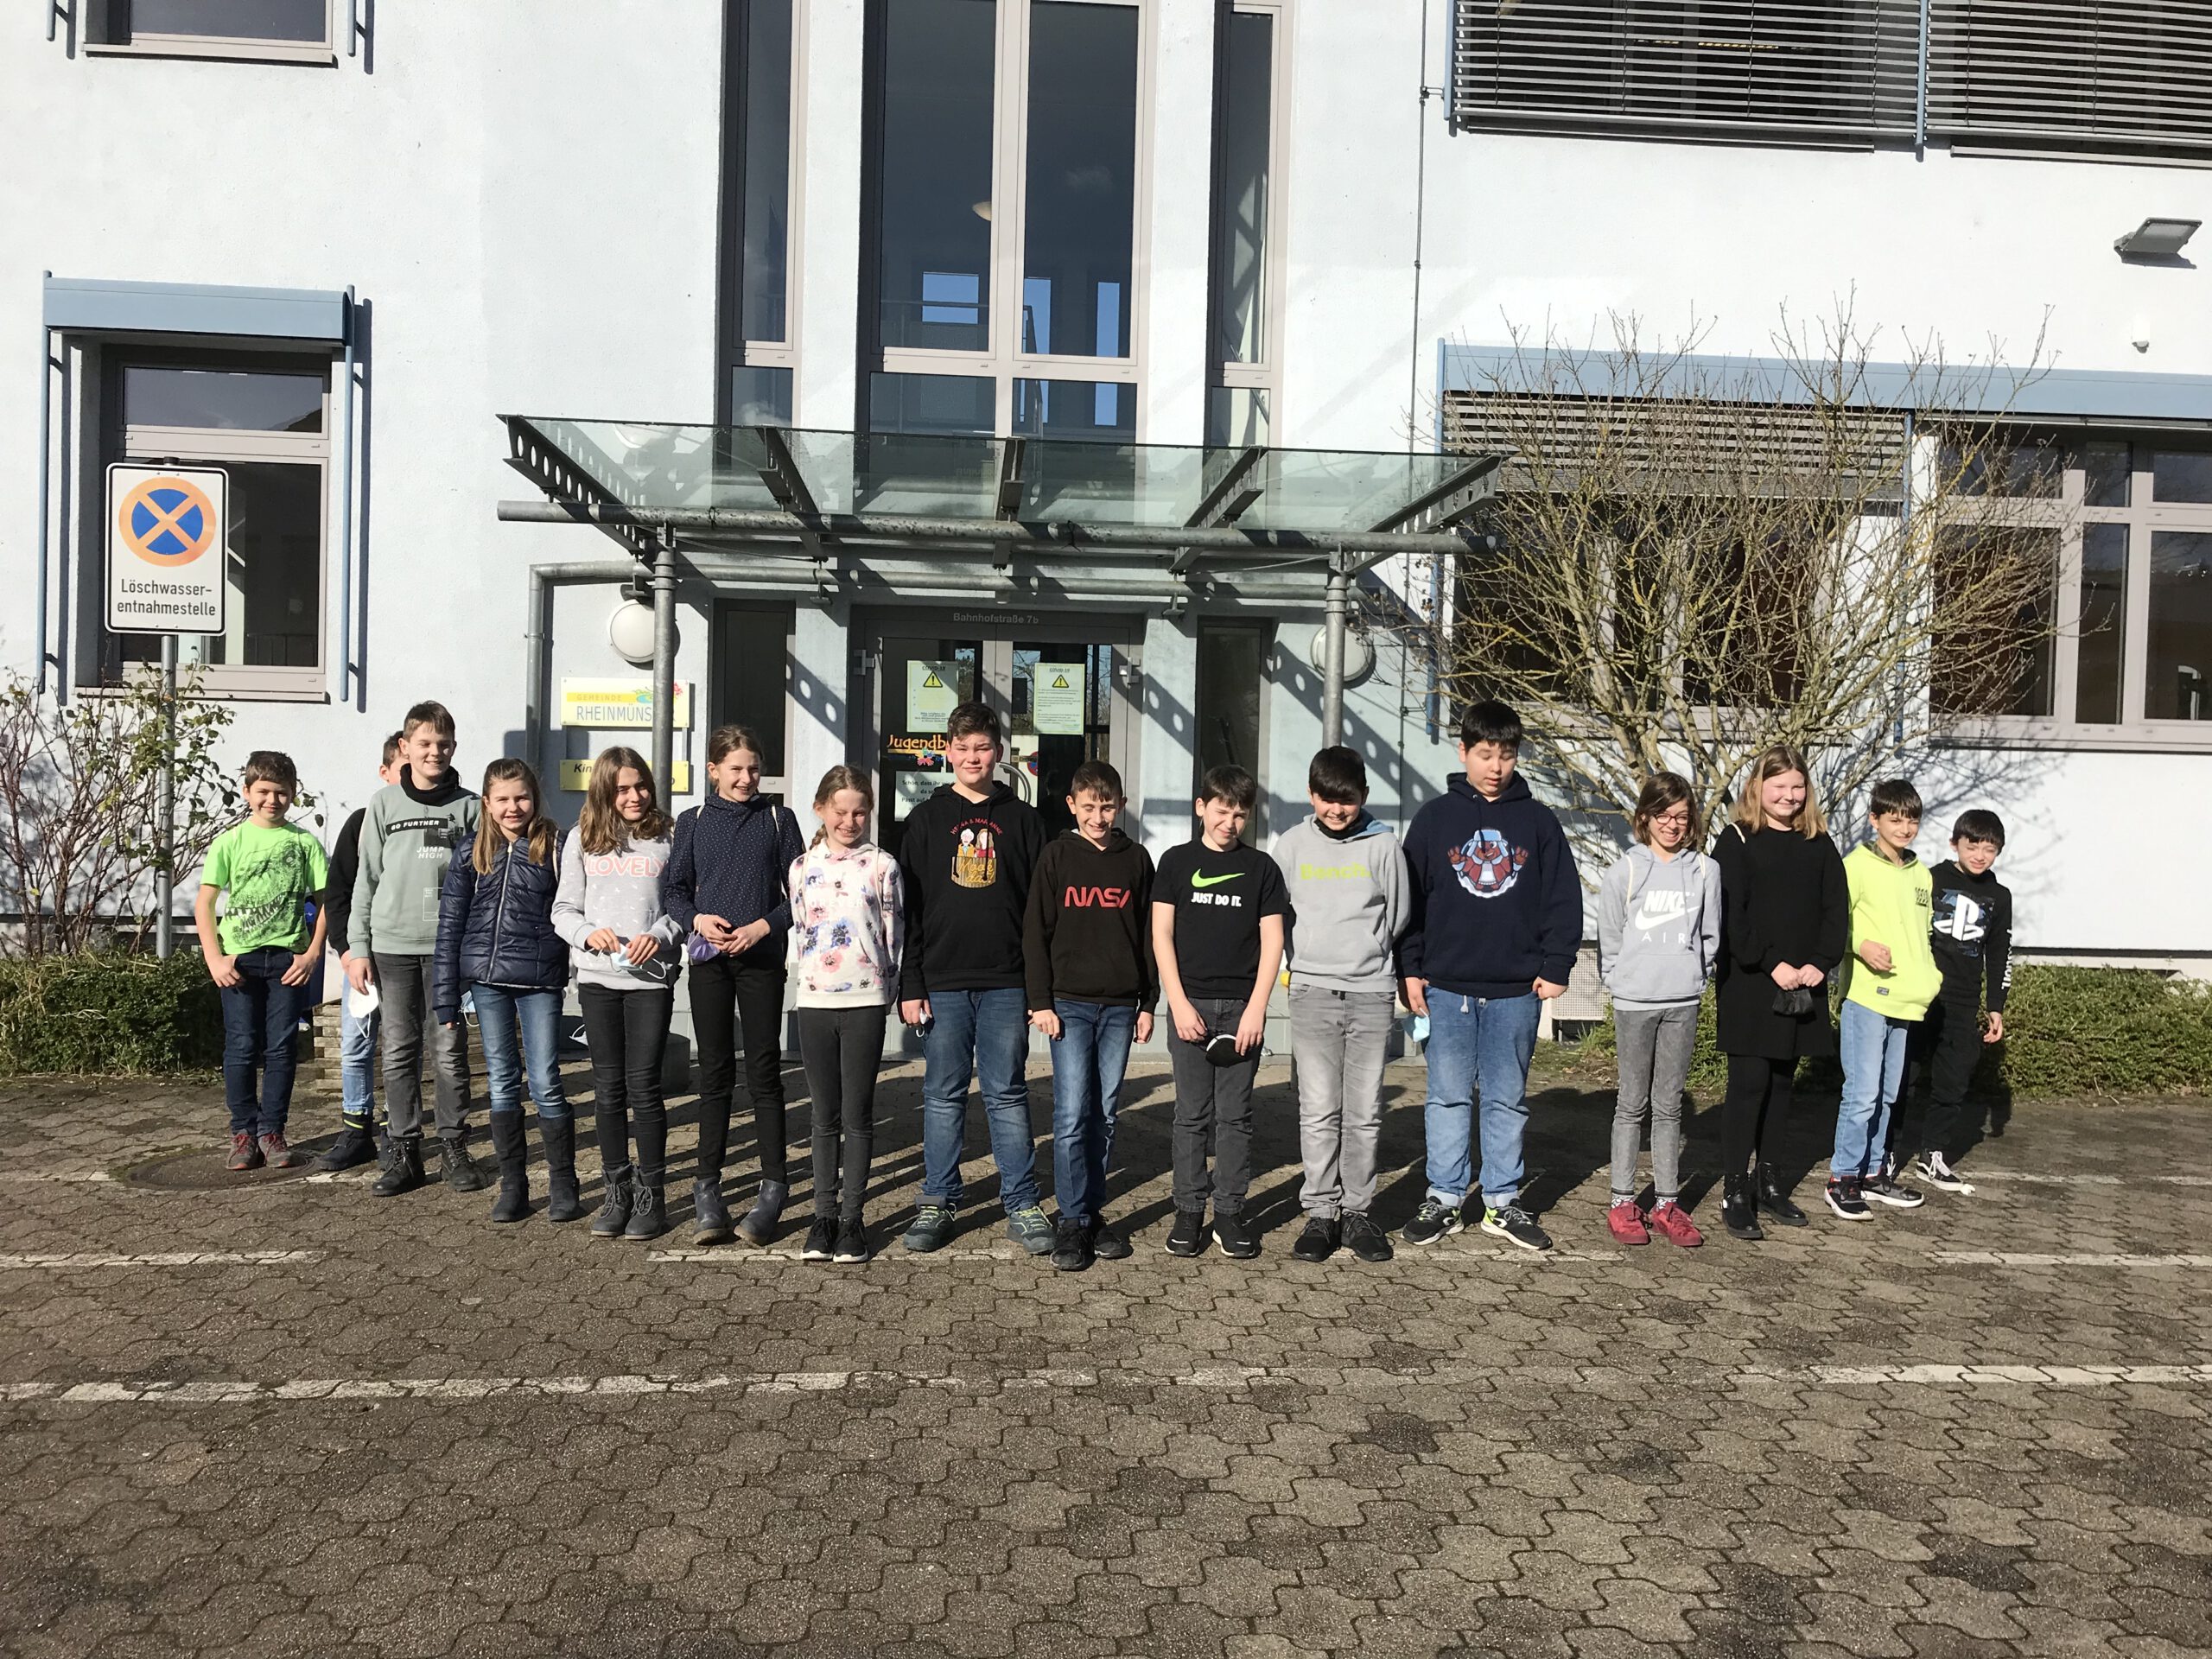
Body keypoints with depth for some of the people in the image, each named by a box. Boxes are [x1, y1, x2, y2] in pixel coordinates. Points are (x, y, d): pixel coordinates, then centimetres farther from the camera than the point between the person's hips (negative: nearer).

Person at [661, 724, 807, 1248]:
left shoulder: (778, 820, 4)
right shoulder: (693, 822, 8)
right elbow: (672, 889, 10)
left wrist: (763, 926, -12)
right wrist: (697, 918, -9)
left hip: (761, 958, -1)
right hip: (709, 960, 2)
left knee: (763, 1072, -1)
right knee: (714, 1072, 5)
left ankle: (774, 1186, 5)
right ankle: (707, 1188, 11)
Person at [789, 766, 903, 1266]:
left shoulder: (882, 866, -1)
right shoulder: (803, 867, 7)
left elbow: (893, 938, 2)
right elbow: (801, 931, 14)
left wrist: (885, 995, 3)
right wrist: (814, 978, 10)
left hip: (865, 1002, -2)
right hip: (815, 1001, 3)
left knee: (858, 1115, 2)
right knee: (825, 1115, 9)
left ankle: (853, 1217, 11)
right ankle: (824, 1214, 17)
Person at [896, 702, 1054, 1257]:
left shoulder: (1023, 820, 7)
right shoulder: (927, 819, 7)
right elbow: (908, 907, 5)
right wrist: (910, 986, -2)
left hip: (1006, 985, -1)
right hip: (941, 983, 1)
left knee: (1007, 1095, 3)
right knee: (943, 1096, 7)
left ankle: (1022, 1206, 10)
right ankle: (939, 1203, 17)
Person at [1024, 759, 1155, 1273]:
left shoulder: (1136, 860, 8)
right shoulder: (1056, 857, 2)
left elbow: (1149, 936, 11)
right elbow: (1035, 933, 1)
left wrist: (1147, 1004, 7)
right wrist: (1041, 1001, -5)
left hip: (1120, 1007, 2)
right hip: (1069, 1004, -2)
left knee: (1105, 1115, 8)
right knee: (1071, 1116, -6)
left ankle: (1094, 1212, 17)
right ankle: (1073, 1222, 1)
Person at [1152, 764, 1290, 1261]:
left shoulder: (1261, 867, 7)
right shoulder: (1177, 861, 6)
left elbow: (1272, 940, 3)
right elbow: (1161, 935, 2)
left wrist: (1256, 1009, -6)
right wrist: (1179, 1003, -6)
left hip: (1242, 1006, 0)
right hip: (1190, 1003, 0)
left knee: (1235, 1115, 4)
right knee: (1192, 1115, 3)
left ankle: (1230, 1213, 11)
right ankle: (1189, 1213, 10)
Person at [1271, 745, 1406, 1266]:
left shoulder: (1383, 845, 2)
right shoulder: (1292, 845, 4)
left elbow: (1396, 916, 11)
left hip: (1371, 993, 0)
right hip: (1312, 991, 0)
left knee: (1365, 1112, 3)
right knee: (1318, 1110, -1)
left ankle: (1357, 1212, 13)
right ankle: (1320, 1212, 7)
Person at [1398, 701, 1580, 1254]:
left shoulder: (1538, 821, 6)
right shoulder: (1435, 817, 3)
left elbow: (1563, 898, 7)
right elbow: (1409, 896, 3)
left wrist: (1555, 967, 0)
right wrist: (1410, 968, -1)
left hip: (1517, 989, 1)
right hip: (1447, 985, -1)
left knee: (1508, 1099, 9)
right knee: (1449, 1097, 5)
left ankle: (1503, 1203, 18)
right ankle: (1444, 1198, 15)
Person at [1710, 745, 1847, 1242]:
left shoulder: (1819, 844, 11)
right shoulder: (1737, 840, -2)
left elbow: (1836, 909, 7)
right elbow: (1730, 915, -10)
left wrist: (1820, 963, -7)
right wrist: (1772, 964, -15)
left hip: (1803, 984, 5)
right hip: (1748, 983, -5)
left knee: (1781, 1082, 11)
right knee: (1748, 1081, -5)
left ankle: (1769, 1181, 21)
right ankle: (1734, 1191, 0)